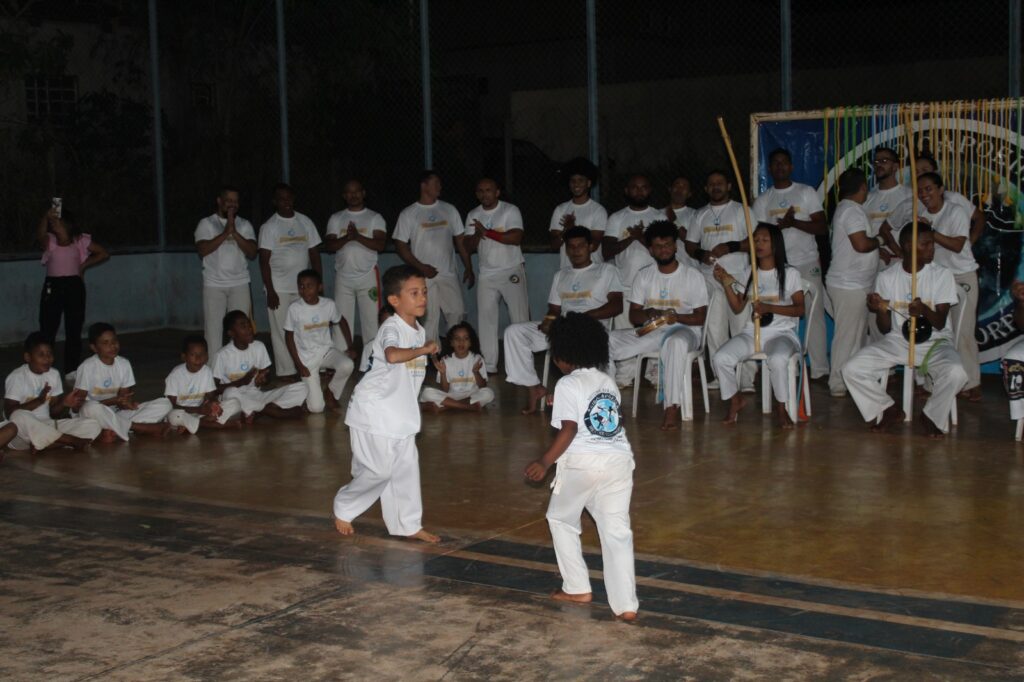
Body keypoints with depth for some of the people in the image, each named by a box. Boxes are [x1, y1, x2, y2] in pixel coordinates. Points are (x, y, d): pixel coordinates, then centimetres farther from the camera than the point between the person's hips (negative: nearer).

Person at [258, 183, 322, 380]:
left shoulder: (305, 222, 9)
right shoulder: (269, 227, -2)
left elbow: (314, 254, 11)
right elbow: (264, 261, -5)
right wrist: (270, 291, -11)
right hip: (280, 288, -3)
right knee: (282, 331, -1)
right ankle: (286, 372, 6)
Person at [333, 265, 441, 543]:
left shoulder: (419, 331, 9)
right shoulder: (391, 328, -19)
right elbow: (393, 355, -42)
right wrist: (423, 350, -33)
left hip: (401, 413, 8)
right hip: (374, 410, -8)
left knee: (406, 466, 6)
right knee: (379, 469, -4)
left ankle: (408, 525, 15)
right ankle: (343, 508, 19)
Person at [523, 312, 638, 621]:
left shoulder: (568, 385, -3)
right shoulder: (608, 382, 15)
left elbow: (569, 430, -12)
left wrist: (544, 462, -9)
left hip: (582, 464, -5)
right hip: (619, 460, 5)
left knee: (561, 519, 19)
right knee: (617, 532, 4)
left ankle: (577, 588, 22)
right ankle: (625, 604, -3)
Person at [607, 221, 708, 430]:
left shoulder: (693, 276, 1)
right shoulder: (644, 276, 10)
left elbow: (700, 317, -2)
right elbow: (633, 315, 7)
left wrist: (677, 317, -22)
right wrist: (649, 314, -16)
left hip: (684, 329, -4)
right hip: (651, 331, 4)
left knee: (676, 342, -43)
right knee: (608, 340, -20)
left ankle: (672, 407, -46)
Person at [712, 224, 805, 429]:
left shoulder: (790, 273, 2)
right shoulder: (749, 273, 14)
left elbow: (799, 309, -5)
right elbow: (737, 307, 11)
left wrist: (769, 308, -18)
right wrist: (727, 284, -4)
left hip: (781, 333, -4)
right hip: (752, 332, 4)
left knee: (777, 360, -39)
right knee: (720, 358, -23)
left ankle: (781, 408, -12)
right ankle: (735, 400, 5)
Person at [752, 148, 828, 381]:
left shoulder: (806, 193, 6)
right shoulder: (762, 200, 12)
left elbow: (822, 228, -2)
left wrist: (794, 222, -16)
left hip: (807, 264, -2)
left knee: (815, 315, -5)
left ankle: (819, 370, -2)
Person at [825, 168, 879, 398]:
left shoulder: (847, 208, 16)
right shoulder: (852, 211, -17)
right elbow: (862, 244, -24)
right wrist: (877, 241, -6)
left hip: (853, 284, 11)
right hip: (849, 285, -11)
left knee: (856, 334, 16)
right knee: (847, 336, -6)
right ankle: (838, 385, -1)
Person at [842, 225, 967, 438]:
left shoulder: (942, 275, -6)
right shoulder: (886, 277, -2)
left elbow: (940, 323, -10)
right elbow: (885, 329, 0)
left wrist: (924, 310, -32)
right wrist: (880, 310, -22)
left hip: (934, 341, -2)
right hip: (897, 340, 2)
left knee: (955, 373, -34)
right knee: (852, 369, -19)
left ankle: (932, 416, -2)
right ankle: (889, 410, 7)